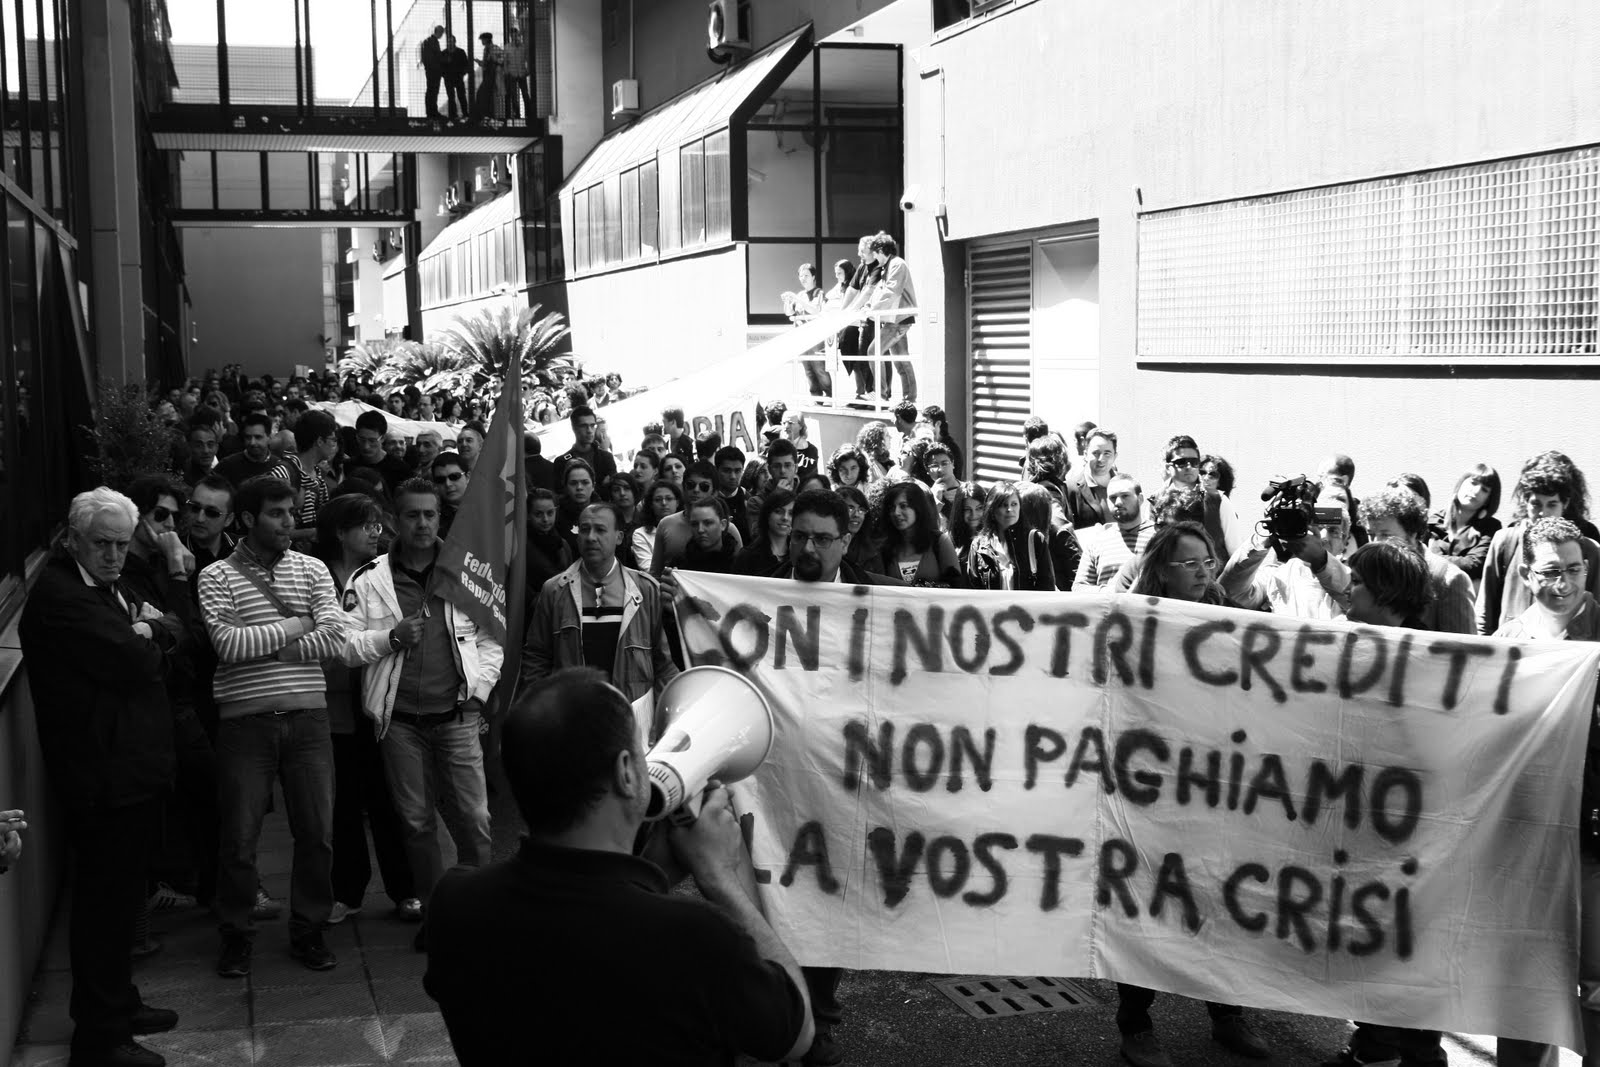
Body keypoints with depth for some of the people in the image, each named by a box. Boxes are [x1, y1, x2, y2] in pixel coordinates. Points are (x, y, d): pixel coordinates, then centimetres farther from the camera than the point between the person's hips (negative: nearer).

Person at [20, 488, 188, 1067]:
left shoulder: (108, 586, 15)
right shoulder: (58, 593, -17)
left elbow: (176, 634, 10)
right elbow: (133, 664, -23)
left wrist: (148, 628, -9)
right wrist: (147, 641, -3)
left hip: (134, 766, 10)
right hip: (102, 774, -10)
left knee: (120, 895, 20)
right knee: (104, 901, -2)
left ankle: (117, 1003, 34)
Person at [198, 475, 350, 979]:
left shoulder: (312, 569, 7)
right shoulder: (217, 577, 0)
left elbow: (332, 639, -5)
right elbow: (227, 643, -14)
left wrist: (258, 644, -9)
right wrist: (293, 626, -7)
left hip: (307, 715, 2)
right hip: (245, 720, -2)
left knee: (317, 832, 7)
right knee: (239, 837, 6)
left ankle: (309, 931, 23)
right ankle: (236, 935, 23)